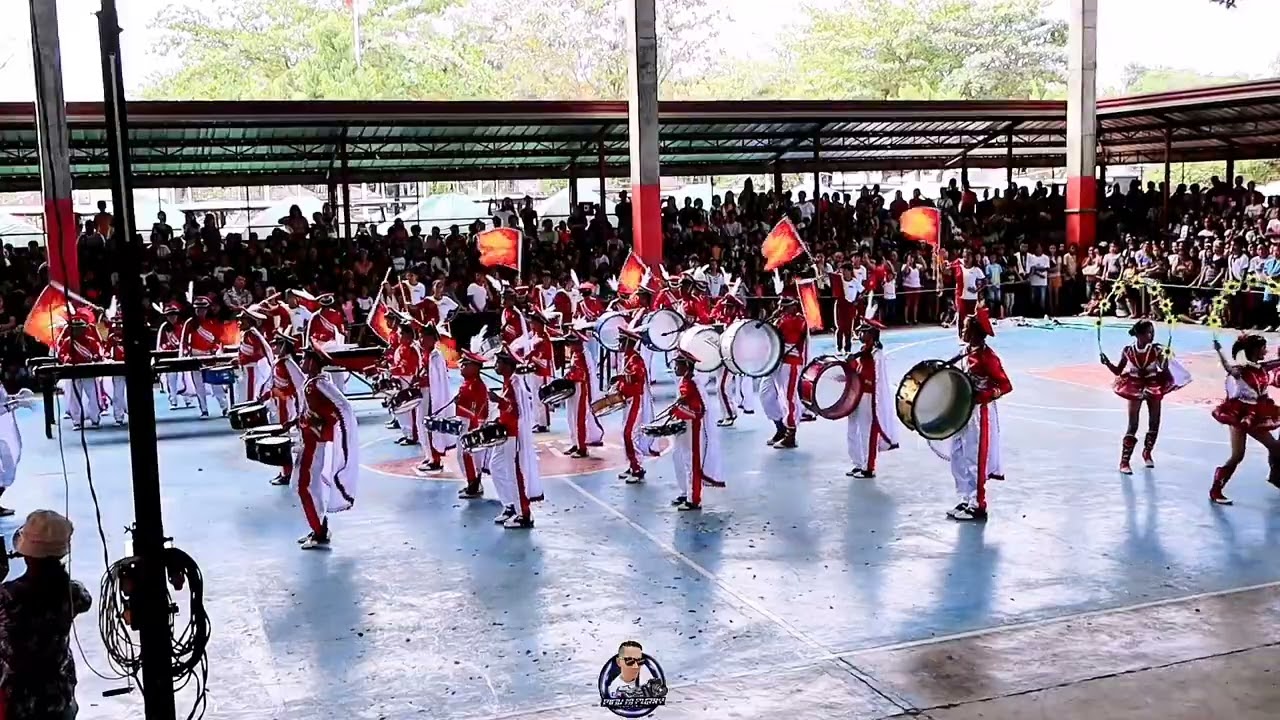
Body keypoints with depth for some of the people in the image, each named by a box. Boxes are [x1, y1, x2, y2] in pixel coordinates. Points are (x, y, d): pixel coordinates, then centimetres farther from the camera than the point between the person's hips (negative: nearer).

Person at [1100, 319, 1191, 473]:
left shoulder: (1157, 349, -14)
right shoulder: (1128, 350, -12)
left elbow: (1164, 369, -21)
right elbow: (1118, 371, -2)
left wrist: (1166, 359, -40)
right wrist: (1108, 363, -19)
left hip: (1153, 387, 1)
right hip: (1135, 388, -1)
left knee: (1154, 422, 10)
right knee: (1133, 425, -5)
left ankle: (1147, 452, 35)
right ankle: (1124, 461, 0)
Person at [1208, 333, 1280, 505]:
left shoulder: (1262, 368, 4)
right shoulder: (1241, 368, -19)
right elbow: (1228, 367, -40)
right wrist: (1219, 351, -56)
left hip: (1255, 416, 8)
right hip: (1239, 414, -8)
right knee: (1237, 455, -11)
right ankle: (1215, 490, -3)